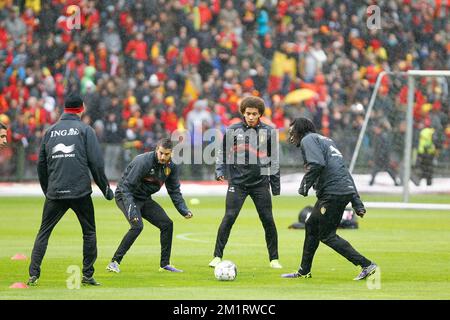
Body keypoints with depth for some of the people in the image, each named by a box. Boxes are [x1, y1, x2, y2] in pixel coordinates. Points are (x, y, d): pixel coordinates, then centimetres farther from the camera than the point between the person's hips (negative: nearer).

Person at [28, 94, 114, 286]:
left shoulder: (50, 132, 11)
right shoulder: (85, 130, 1)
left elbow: (41, 165, 15)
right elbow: (96, 163, -4)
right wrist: (106, 189, 5)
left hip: (55, 193, 2)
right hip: (80, 193, -2)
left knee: (43, 232, 8)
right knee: (89, 232, 11)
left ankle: (34, 275, -2)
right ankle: (87, 275, 7)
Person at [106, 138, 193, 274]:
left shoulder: (171, 167, -5)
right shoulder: (143, 162, -27)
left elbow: (174, 191, 4)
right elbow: (127, 186, -27)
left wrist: (184, 210, -9)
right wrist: (131, 209, -38)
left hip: (144, 198, 7)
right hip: (126, 196, -7)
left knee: (167, 224, 1)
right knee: (137, 226, -28)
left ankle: (165, 264, 14)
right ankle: (114, 262, -23)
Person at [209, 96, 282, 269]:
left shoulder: (268, 132, 3)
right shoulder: (232, 130, 0)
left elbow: (273, 159, 9)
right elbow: (223, 152, 11)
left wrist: (276, 186, 9)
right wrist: (219, 170, -3)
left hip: (260, 183, 1)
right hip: (237, 182, -1)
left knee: (268, 220, 1)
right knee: (229, 218, -9)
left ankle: (274, 259, 13)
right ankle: (217, 256, 0)